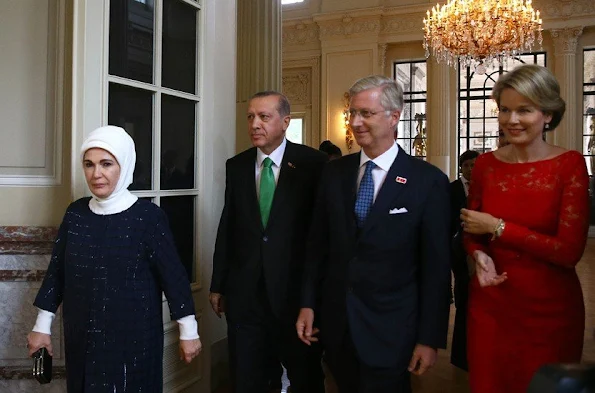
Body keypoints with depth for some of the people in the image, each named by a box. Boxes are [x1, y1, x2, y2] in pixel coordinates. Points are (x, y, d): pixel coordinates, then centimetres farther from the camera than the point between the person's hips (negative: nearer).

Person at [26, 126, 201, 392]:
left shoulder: (149, 216, -13)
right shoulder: (75, 213, 0)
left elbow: (173, 274, -9)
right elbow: (56, 270, 7)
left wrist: (188, 331, -6)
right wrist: (42, 326, 10)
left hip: (133, 338, -4)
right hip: (82, 338, 4)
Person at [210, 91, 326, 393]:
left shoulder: (313, 163, -7)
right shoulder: (236, 166, 5)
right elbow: (227, 228, 6)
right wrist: (218, 285, 8)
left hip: (297, 290, -3)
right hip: (244, 293, 4)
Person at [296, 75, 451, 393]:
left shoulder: (428, 181, -10)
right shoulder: (334, 173, 3)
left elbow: (436, 266, -8)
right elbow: (317, 245, 7)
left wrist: (430, 338, -7)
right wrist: (308, 304, 5)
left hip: (389, 331, -4)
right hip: (335, 324, 4)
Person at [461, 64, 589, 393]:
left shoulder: (570, 165, -8)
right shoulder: (485, 165, 1)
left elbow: (569, 251, -14)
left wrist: (498, 227, -14)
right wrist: (480, 255, -11)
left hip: (550, 307, -2)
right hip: (490, 302, 3)